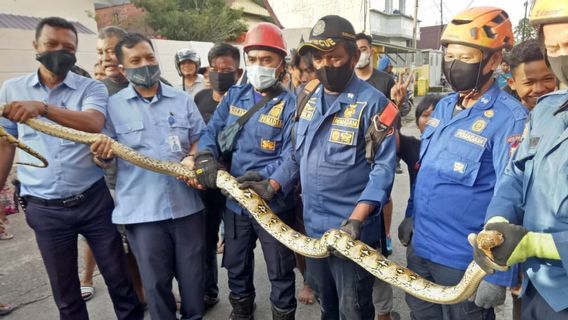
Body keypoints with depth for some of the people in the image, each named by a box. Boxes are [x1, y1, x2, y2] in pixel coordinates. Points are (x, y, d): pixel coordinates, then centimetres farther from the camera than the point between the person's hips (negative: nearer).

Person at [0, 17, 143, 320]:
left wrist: (43, 107, -36)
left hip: (93, 201, -2)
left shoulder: (90, 88, -3)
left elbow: (93, 124, -23)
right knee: (64, 292, 15)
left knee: (118, 278, 9)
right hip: (45, 210, 2)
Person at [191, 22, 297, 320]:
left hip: (273, 203, -5)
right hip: (234, 198, 5)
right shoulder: (234, 96, 5)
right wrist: (205, 157, -21)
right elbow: (212, 130, 0)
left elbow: (291, 155, -18)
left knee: (279, 270, 12)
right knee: (236, 264, 23)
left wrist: (268, 181, -35)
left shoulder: (290, 104, -10)